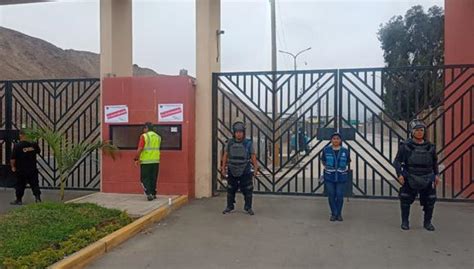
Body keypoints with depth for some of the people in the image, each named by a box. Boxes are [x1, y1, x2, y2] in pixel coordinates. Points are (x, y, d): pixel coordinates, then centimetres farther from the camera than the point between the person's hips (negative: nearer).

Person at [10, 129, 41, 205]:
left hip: (21, 170, -2)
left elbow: (13, 158, -10)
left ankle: (19, 200, 21)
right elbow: (38, 151, 13)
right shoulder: (34, 144, -5)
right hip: (33, 169, 2)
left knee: (20, 185, 11)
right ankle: (38, 198, -1)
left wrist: (13, 166, 3)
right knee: (34, 184, 7)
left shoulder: (17, 146, -13)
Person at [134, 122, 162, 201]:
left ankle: (149, 194, -7)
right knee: (153, 178, 14)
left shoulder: (144, 136, -8)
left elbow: (140, 149, -14)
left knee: (145, 178, 4)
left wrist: (136, 159, -6)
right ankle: (153, 194, 19)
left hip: (145, 161, -5)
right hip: (155, 161, 5)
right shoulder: (158, 137, 9)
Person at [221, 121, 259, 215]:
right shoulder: (230, 143, -1)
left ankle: (248, 207, 17)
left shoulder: (248, 143, -5)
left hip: (245, 172, -1)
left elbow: (253, 156, -2)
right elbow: (225, 155, 5)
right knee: (230, 190, 11)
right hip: (232, 171, 2)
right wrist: (223, 168, 3)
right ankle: (229, 207, 26)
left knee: (248, 190, 3)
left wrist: (256, 168, -7)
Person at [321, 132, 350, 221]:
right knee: (331, 196, 2)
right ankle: (333, 214, 18)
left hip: (341, 177, 0)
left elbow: (348, 162, 14)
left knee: (340, 196, 1)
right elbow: (323, 161, 14)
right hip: (329, 177, 0)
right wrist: (327, 168, 8)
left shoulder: (345, 151, -2)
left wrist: (343, 170, 10)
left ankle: (339, 214, 19)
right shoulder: (326, 150, -2)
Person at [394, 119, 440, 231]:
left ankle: (427, 222, 26)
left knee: (430, 201, 7)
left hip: (427, 179, 3)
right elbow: (397, 161, -3)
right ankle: (405, 222, 18)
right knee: (405, 200, 2)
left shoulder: (430, 147, 7)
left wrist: (436, 174, 14)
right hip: (410, 179, -3)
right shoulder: (405, 146, -4)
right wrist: (399, 174, -14)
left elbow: (435, 162, 20)